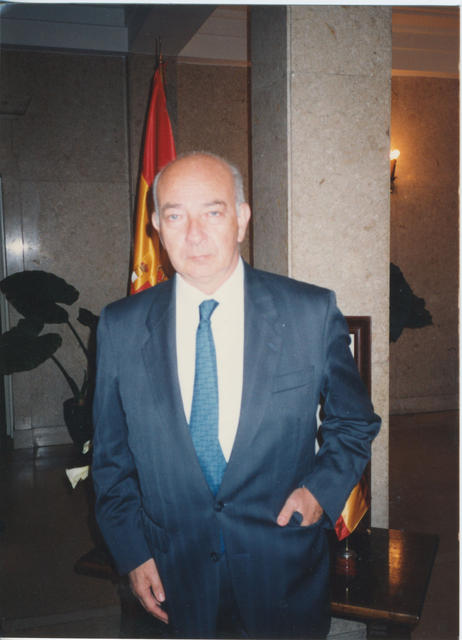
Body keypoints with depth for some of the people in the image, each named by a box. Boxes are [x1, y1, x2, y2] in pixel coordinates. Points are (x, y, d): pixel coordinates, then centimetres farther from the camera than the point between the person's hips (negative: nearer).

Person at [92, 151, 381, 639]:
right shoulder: (120, 328, -7)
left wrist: (323, 487, -12)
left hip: (285, 576, 0)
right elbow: (111, 456, 3)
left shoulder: (313, 312, -11)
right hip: (177, 577, 1)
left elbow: (354, 423, 2)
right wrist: (132, 552, -1)